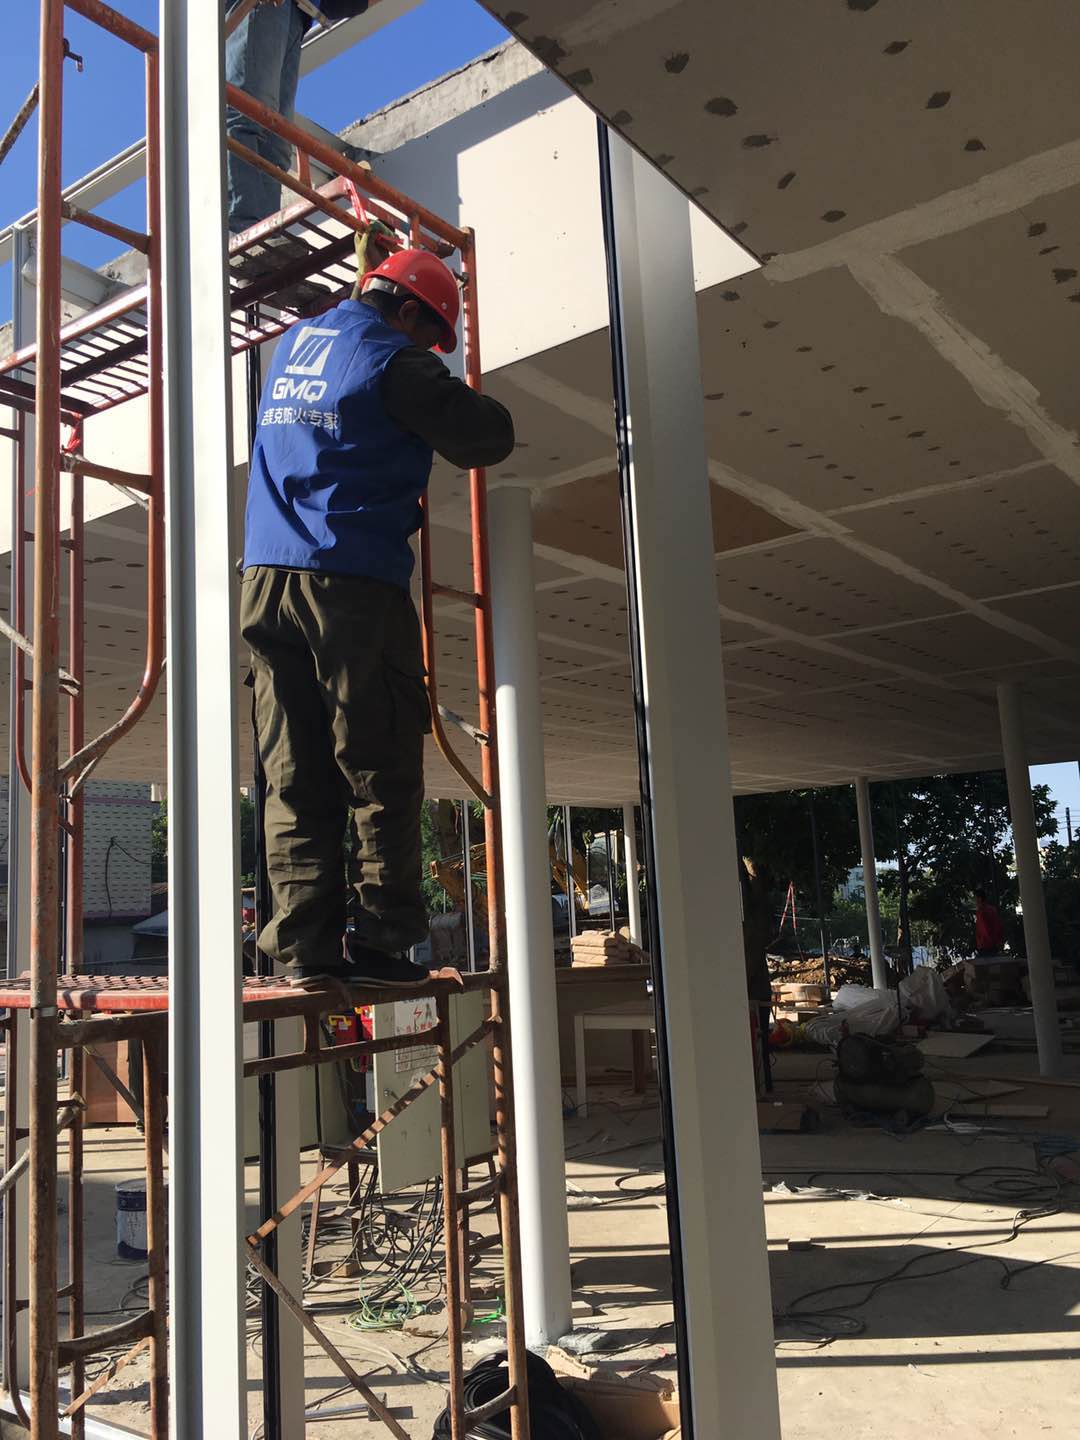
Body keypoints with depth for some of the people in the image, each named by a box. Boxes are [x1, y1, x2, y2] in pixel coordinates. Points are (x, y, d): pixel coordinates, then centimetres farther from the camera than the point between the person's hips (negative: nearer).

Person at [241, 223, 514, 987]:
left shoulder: (293, 344, 21)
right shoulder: (394, 359, -2)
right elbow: (488, 437, -4)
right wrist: (471, 403, 18)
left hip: (267, 579, 7)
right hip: (354, 583, -7)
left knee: (295, 774, 4)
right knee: (380, 771, -2)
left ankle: (306, 938, 1)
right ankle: (379, 935, -3)